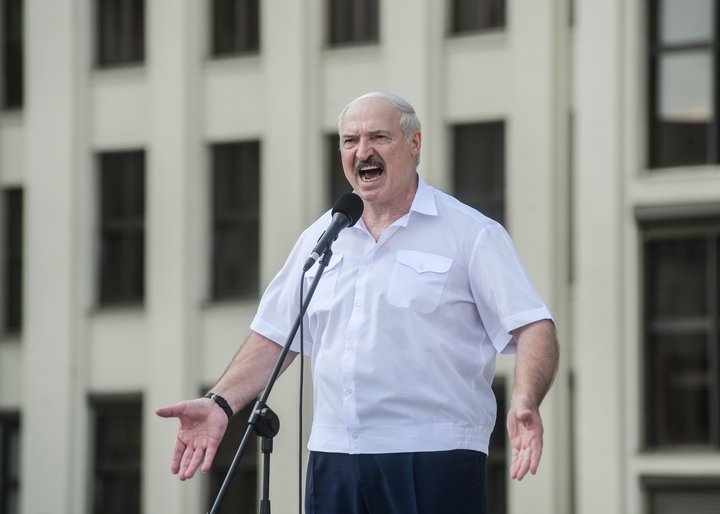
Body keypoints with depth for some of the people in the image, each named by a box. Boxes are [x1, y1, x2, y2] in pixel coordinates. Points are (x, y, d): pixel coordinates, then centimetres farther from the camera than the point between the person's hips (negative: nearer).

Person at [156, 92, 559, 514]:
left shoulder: (471, 235, 0)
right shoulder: (320, 238, 17)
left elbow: (533, 328, -7)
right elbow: (275, 336, 21)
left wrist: (525, 400, -26)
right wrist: (221, 403, 6)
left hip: (435, 462, -5)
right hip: (334, 459, 5)